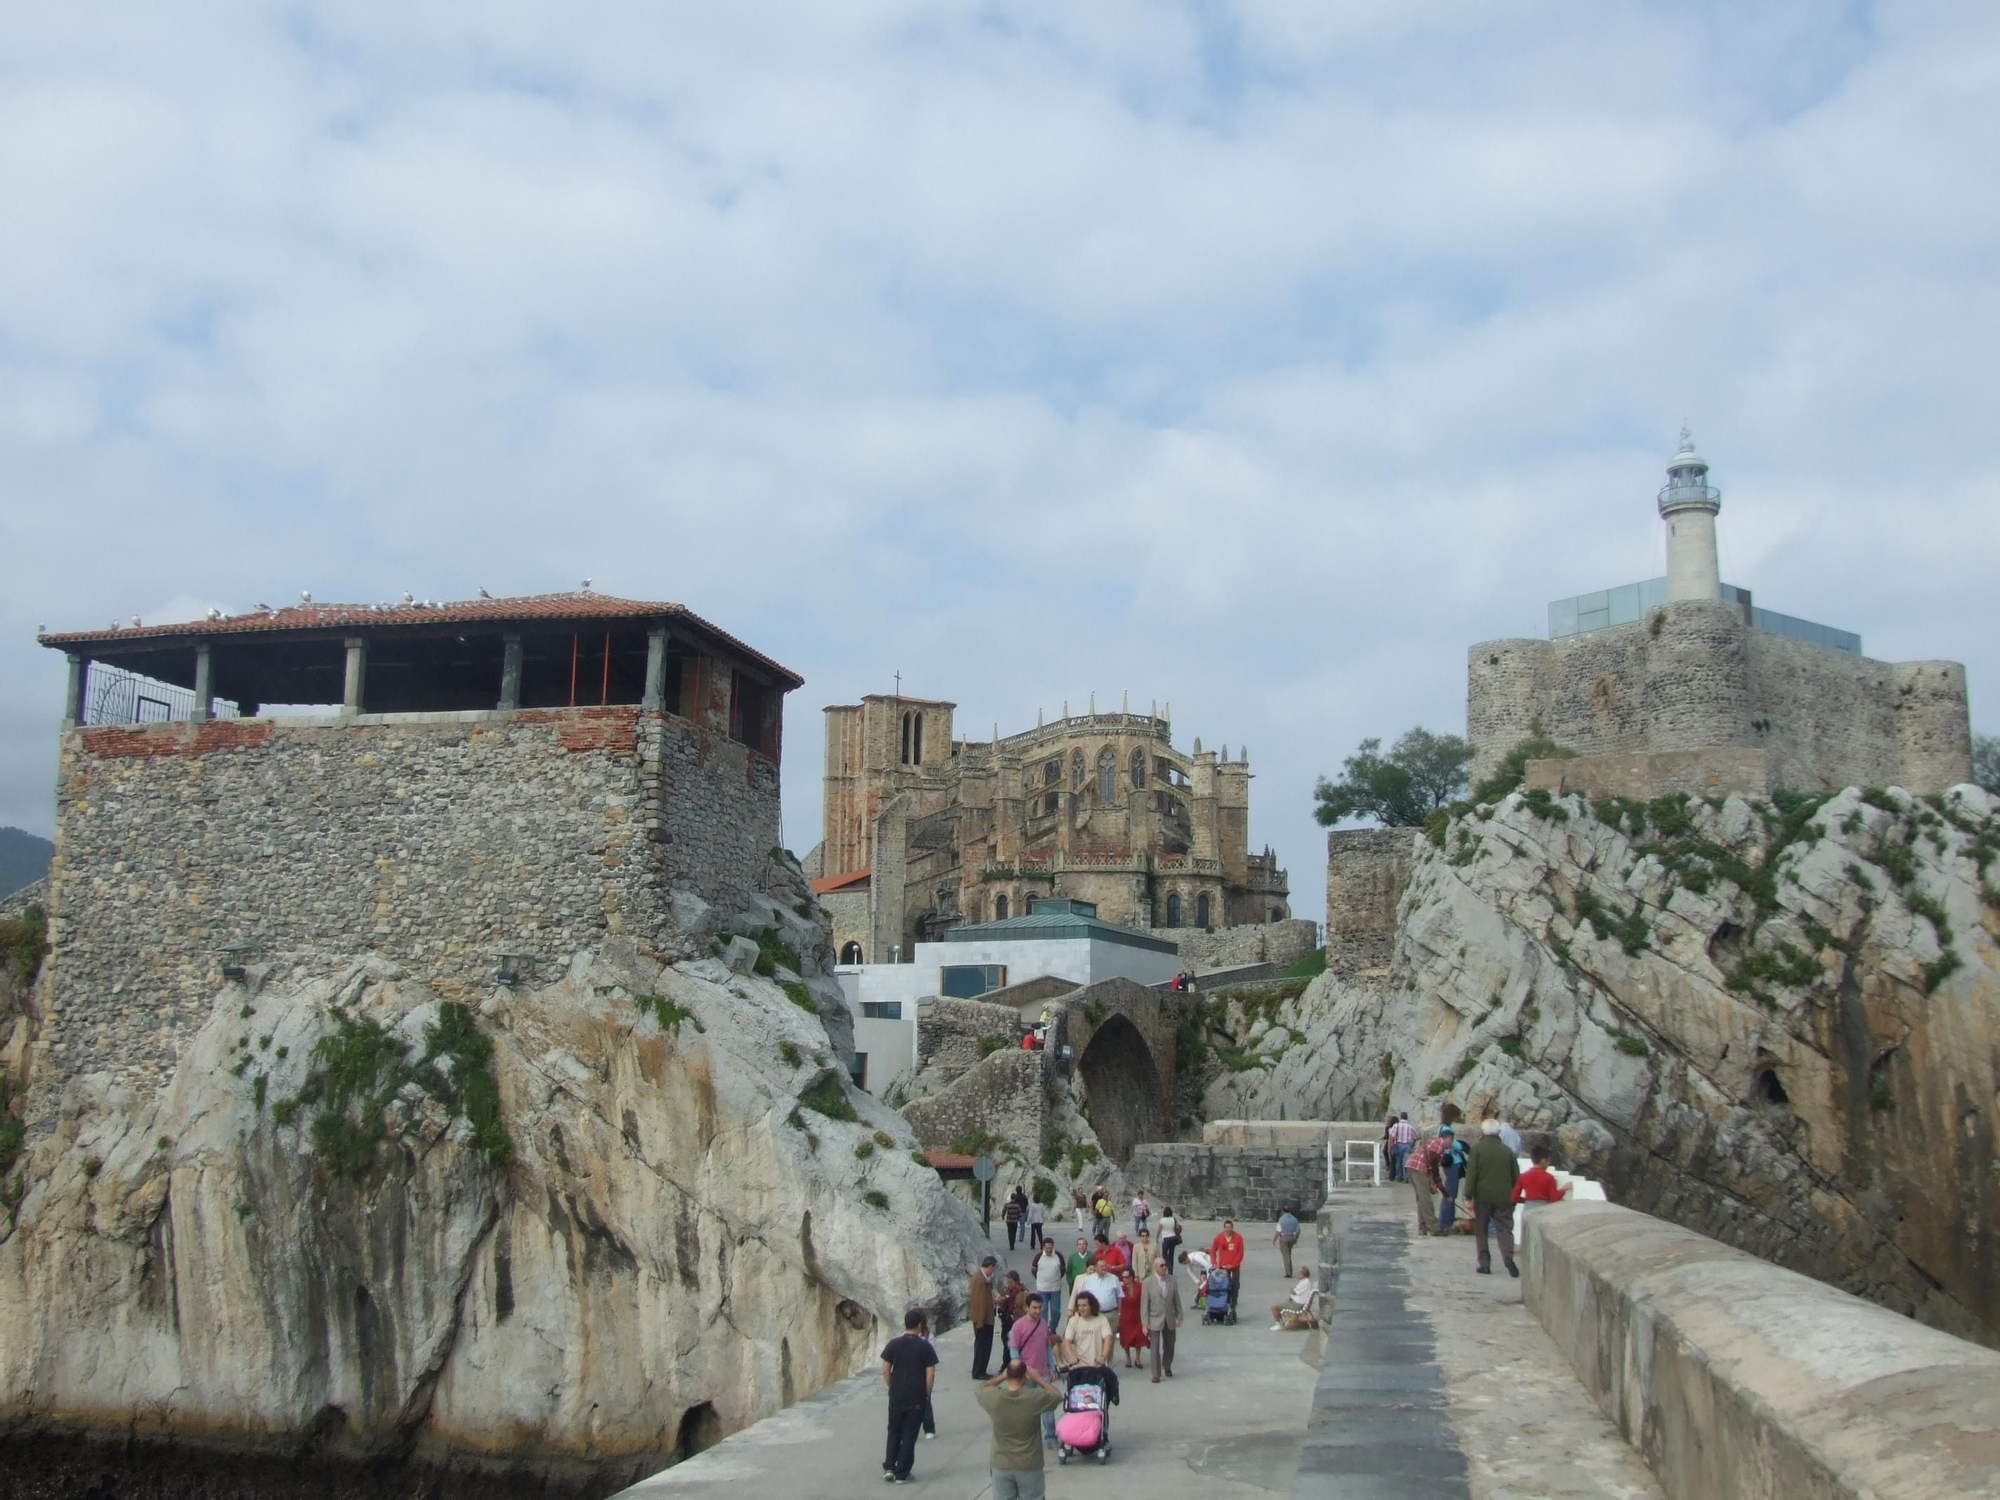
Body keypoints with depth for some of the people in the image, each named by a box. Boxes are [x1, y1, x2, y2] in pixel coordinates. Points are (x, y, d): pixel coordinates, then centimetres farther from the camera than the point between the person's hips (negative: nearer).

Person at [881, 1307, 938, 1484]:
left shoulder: (893, 1344, -4)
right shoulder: (925, 1347, -10)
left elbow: (885, 1370, -1)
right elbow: (930, 1374, -10)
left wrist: (893, 1388, 12)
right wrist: (927, 1394, 4)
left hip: (896, 1397, 2)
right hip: (917, 1398, -2)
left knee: (894, 1432, 19)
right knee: (909, 1435, 6)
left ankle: (889, 1468, 17)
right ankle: (902, 1474, 9)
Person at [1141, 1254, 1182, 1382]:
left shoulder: (1172, 1280, 0)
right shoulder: (1148, 1283, -10)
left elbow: (1177, 1300, 6)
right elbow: (1144, 1304, -9)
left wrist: (1179, 1316, 4)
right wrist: (1145, 1323, -11)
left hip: (1170, 1320, 3)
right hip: (1155, 1320, -3)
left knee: (1169, 1346, 15)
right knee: (1155, 1348, -2)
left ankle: (1167, 1367, 38)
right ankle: (1156, 1374, 7)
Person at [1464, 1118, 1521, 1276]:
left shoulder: (1477, 1149, -4)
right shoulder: (1507, 1150, 6)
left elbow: (1471, 1174, -9)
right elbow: (1516, 1176, 10)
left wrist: (1468, 1196, -8)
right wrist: (1514, 1197, 20)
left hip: (1483, 1196, -2)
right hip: (1503, 1197, 2)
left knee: (1481, 1229, 9)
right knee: (1505, 1228, 4)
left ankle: (1485, 1263, 6)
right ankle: (1508, 1256, -19)